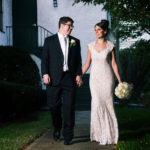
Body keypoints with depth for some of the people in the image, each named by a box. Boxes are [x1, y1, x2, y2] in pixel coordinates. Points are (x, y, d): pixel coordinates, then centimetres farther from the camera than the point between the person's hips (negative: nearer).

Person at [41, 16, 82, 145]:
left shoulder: (75, 42, 15)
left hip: (70, 79, 1)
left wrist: (79, 74, 0)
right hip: (54, 79, -1)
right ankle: (57, 129, 30)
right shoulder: (49, 41, 9)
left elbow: (78, 60, 12)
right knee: (54, 106, 3)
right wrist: (45, 74, -8)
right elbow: (45, 59, 4)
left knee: (69, 108, -3)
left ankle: (68, 136, 4)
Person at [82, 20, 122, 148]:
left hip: (107, 77, -2)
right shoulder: (91, 46, 5)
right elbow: (87, 63, 9)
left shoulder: (110, 46, -1)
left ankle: (109, 134, 12)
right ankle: (99, 133, 8)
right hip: (94, 78, 2)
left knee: (107, 103, 0)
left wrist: (120, 80, -3)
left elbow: (114, 64, 1)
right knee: (97, 103, -5)